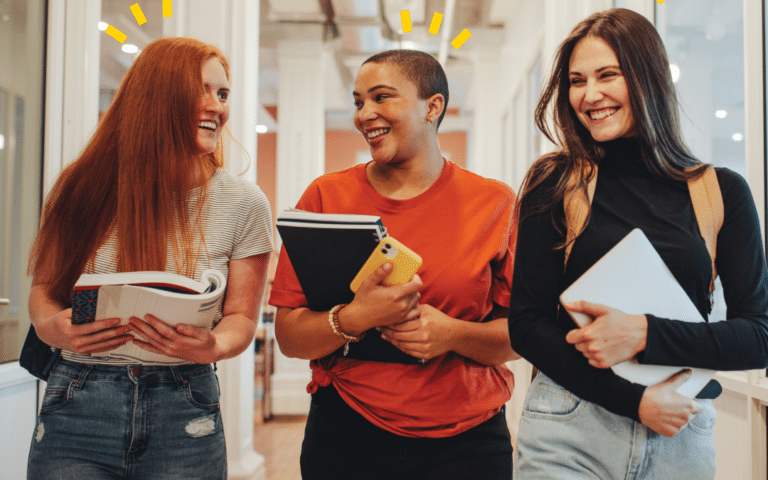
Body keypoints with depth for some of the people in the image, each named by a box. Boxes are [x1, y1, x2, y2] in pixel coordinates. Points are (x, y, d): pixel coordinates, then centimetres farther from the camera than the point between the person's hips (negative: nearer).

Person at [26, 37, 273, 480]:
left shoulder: (244, 204, -3)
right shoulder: (86, 189, 0)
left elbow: (242, 317, 1)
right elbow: (44, 286, 9)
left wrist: (213, 347, -21)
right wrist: (49, 325, -13)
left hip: (182, 414, 0)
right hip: (77, 406, 1)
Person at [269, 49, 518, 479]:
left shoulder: (495, 203, -1)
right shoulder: (326, 196, 0)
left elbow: (523, 335, 0)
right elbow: (289, 337, -3)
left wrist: (453, 334, -18)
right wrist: (355, 318, -20)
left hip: (467, 437, 0)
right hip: (347, 437, 1)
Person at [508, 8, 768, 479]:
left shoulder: (723, 192, 0)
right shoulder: (554, 185, -3)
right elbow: (526, 324, -5)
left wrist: (645, 334, -17)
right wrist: (634, 399, -13)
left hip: (684, 434, 2)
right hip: (569, 430, -1)